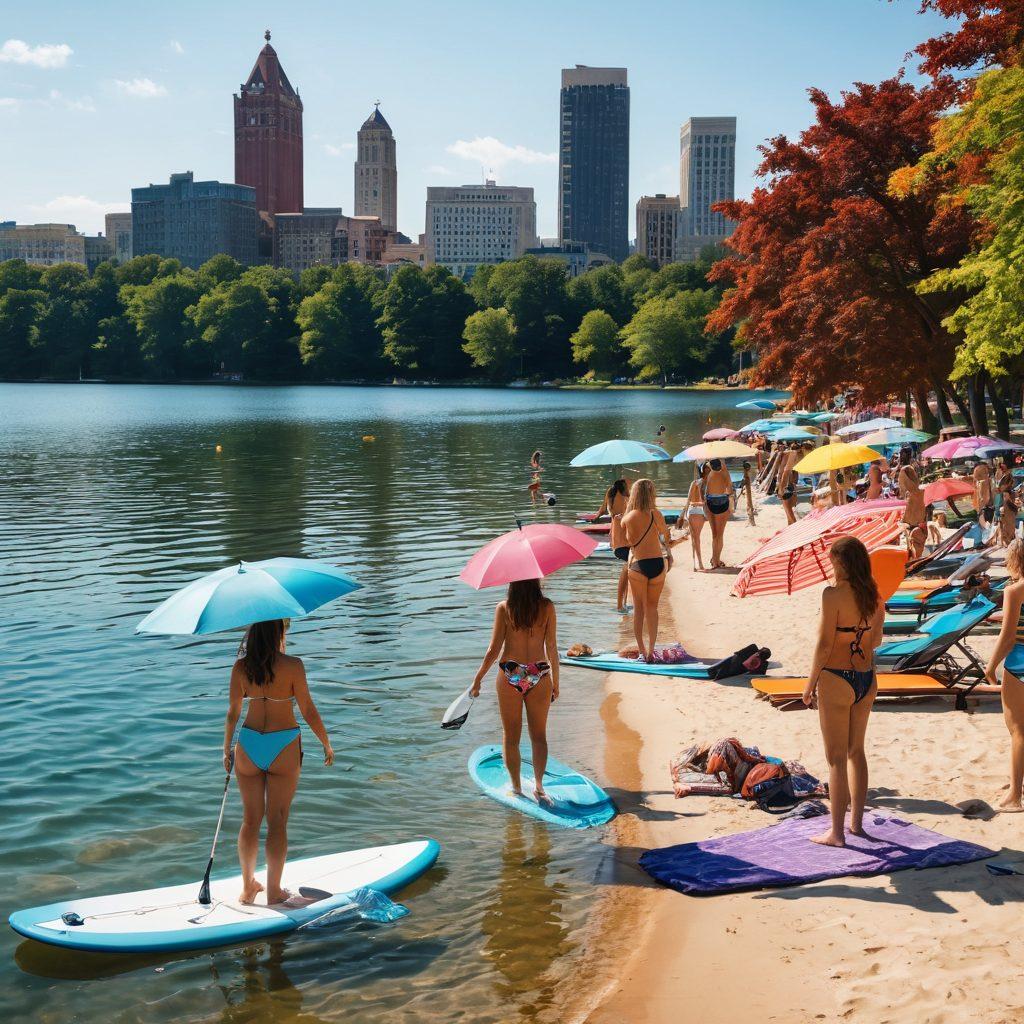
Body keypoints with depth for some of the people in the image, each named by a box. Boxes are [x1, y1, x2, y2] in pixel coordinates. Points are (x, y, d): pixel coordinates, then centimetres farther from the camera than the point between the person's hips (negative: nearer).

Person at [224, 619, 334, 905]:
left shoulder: (241, 666, -4)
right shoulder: (292, 665, -14)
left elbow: (233, 713, 2)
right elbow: (308, 711, -9)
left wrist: (227, 750, 15)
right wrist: (327, 744, 4)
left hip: (249, 745, 3)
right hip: (283, 747, -3)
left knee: (250, 819, 15)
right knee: (277, 820, 7)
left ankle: (248, 887, 25)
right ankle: (274, 890, 13)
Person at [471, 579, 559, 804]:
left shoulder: (504, 608, -9)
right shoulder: (547, 607, -6)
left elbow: (494, 650, -7)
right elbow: (552, 648, -2)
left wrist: (477, 680, 5)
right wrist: (555, 682, 10)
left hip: (510, 676, -1)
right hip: (539, 676, 1)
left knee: (511, 737, 13)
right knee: (539, 735, 16)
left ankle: (517, 789, 20)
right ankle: (538, 787, 17)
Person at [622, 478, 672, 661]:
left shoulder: (628, 517, -6)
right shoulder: (655, 514, -7)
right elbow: (665, 533, 8)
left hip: (638, 565, 0)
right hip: (657, 563, 0)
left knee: (639, 608, 10)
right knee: (652, 608, 12)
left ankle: (641, 651, 7)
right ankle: (651, 651, 11)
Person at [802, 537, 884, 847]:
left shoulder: (833, 595, -16)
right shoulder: (875, 596, 4)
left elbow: (824, 645, -16)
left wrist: (810, 684, -6)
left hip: (836, 681, -7)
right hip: (866, 679, 7)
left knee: (836, 757, 2)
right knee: (856, 751, 20)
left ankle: (837, 832, 8)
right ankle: (856, 821, 30)